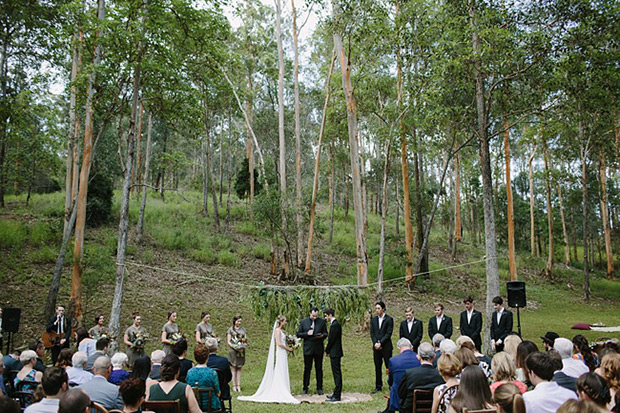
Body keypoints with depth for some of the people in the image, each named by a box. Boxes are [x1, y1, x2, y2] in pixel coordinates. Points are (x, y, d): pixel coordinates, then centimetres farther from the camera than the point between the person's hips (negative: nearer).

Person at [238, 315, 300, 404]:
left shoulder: (281, 330, 16)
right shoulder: (277, 330, -12)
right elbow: (279, 343, -17)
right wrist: (288, 349, -10)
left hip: (283, 354, 9)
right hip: (280, 354, -9)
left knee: (282, 374, 9)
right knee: (279, 374, -7)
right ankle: (279, 394, -6)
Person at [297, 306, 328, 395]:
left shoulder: (322, 321, 2)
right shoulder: (303, 321, 0)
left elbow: (326, 333, 7)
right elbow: (298, 334, 2)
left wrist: (322, 335, -16)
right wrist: (307, 333, -15)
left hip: (319, 349, 1)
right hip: (308, 349, -1)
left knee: (319, 369, 7)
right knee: (307, 369, 4)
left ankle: (319, 388, 16)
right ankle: (305, 388, 13)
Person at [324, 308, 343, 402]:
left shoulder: (335, 325, -17)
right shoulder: (335, 324, 14)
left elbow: (331, 340, -17)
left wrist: (327, 351, -6)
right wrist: (328, 350, 13)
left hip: (335, 353, -10)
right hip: (335, 353, 10)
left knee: (337, 374, -5)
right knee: (336, 374, 15)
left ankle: (337, 396, -1)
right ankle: (336, 393, 22)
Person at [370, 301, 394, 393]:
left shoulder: (389, 319, -4)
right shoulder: (373, 319, 11)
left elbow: (389, 333, -10)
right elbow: (372, 333, 8)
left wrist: (380, 343, -15)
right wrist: (375, 343, -7)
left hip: (386, 346, -4)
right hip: (376, 347, 5)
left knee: (389, 366, -2)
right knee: (377, 367, 8)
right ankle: (378, 386, 16)